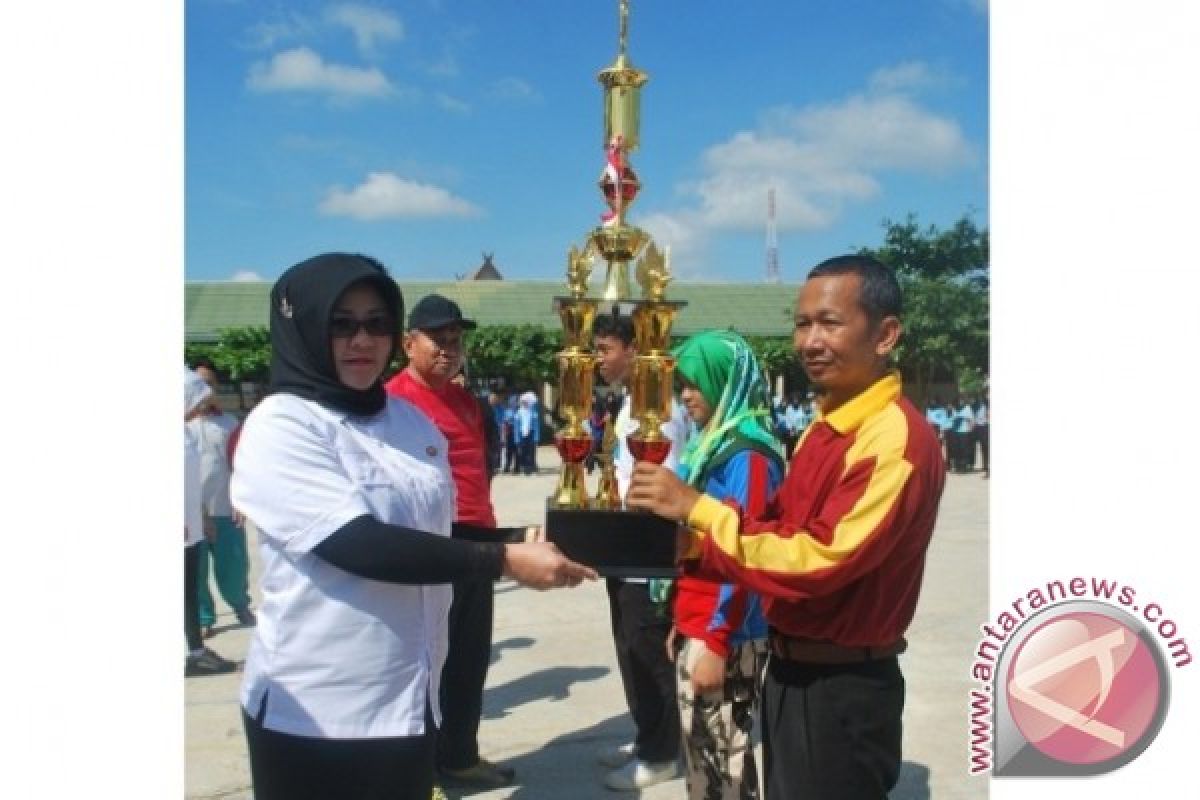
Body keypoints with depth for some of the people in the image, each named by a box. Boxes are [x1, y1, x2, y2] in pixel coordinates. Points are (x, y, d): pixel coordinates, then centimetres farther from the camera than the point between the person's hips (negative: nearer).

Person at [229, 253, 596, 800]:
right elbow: (359, 545, -23)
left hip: (410, 697, 6)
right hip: (317, 709, -5)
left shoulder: (412, 421, 7)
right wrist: (504, 560, -24)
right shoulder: (280, 427, -12)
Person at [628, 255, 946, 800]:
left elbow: (820, 560, -29)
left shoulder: (897, 439, -22)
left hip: (841, 689, -9)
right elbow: (777, 530, 13)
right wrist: (682, 540, -2)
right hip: (790, 670, 9)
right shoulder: (825, 426, 9)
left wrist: (696, 507, -24)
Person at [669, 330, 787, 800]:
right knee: (699, 749, 16)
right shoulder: (712, 445, 12)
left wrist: (716, 643, -19)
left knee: (722, 756, 0)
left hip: (724, 638, -9)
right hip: (697, 629, 9)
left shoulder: (747, 455, -15)